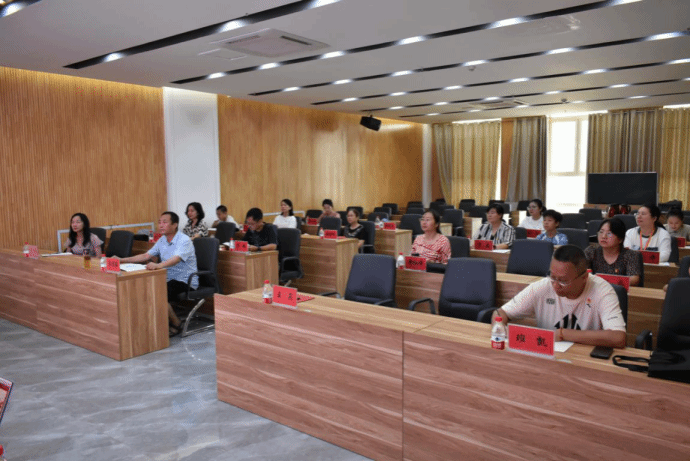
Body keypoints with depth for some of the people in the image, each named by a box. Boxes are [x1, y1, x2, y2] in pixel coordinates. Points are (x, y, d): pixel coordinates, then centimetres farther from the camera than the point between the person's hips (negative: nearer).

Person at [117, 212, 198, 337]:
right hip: (170, 279, 8)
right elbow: (146, 256, 10)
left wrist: (158, 265, -53)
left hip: (186, 282, -8)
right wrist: (123, 260, 0)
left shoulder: (184, 241, -17)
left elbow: (175, 259, -34)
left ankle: (176, 325, -4)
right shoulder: (162, 240, 9)